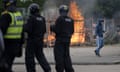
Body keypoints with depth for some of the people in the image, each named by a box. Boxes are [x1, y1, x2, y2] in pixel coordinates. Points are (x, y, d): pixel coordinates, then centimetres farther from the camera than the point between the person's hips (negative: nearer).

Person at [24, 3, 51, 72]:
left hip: (32, 40, -7)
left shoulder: (31, 18, -14)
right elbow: (44, 30, 10)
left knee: (29, 56, 4)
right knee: (40, 55, 15)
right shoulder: (42, 19, 7)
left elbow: (28, 29, -20)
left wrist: (25, 26, 0)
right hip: (40, 40, 7)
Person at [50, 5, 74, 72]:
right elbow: (72, 31, 10)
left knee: (59, 56, -2)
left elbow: (57, 30, -16)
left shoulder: (60, 19, -12)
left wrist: (52, 27, 3)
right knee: (66, 56, 13)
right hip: (67, 40, 6)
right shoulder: (71, 20, 7)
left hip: (60, 40, -6)